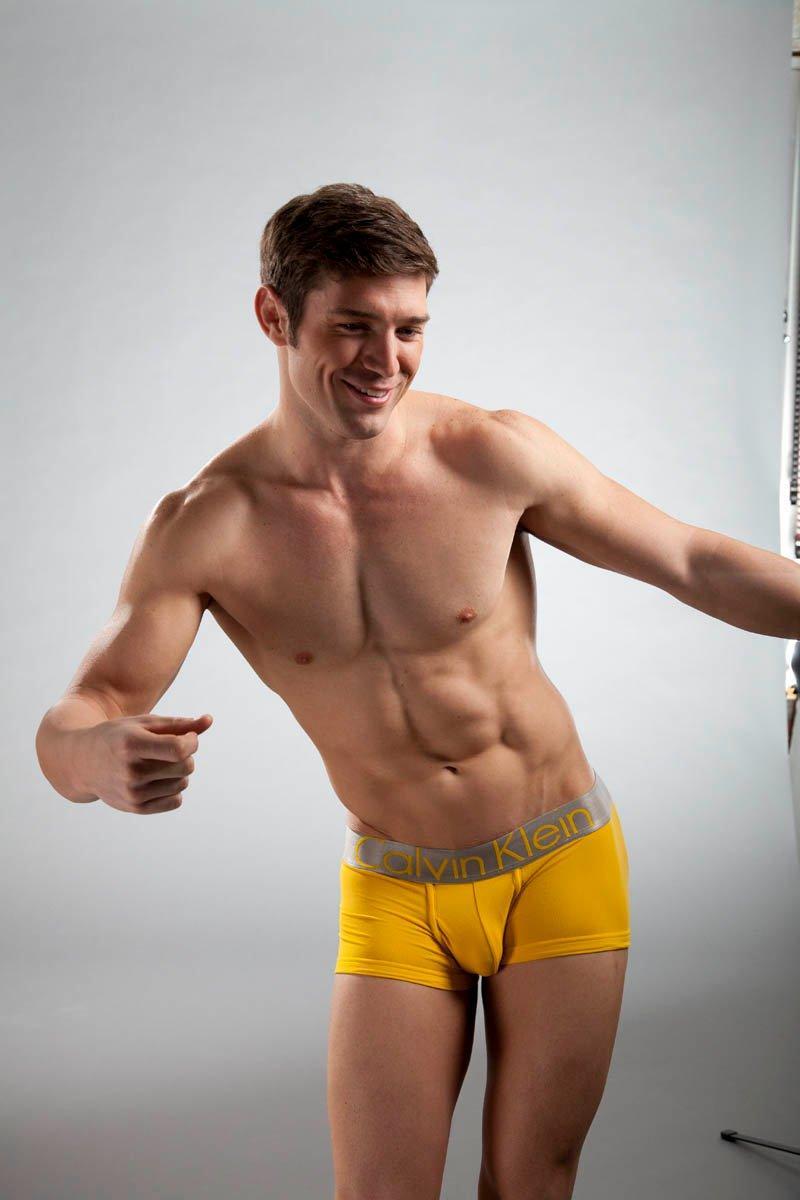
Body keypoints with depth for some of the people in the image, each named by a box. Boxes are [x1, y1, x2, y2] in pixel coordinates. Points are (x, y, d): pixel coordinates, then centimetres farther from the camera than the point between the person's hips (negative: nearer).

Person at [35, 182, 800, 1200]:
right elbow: (65, 732, -16)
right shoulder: (206, 525, -13)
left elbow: (692, 561, -4)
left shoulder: (494, 453, -13)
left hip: (561, 861, 0)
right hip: (395, 894, 0)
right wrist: (101, 753, -40)